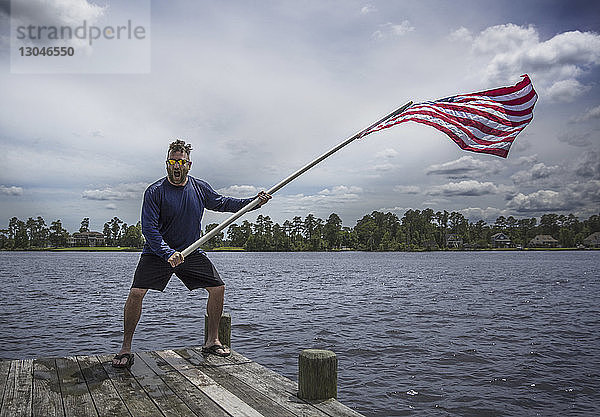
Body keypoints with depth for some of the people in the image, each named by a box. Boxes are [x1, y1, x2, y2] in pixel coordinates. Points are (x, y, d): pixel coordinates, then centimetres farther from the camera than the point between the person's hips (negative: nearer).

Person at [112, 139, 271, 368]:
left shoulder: (200, 188, -2)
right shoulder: (154, 192, -15)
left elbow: (223, 203, 13)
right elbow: (149, 228, -20)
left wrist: (254, 202, 2)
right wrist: (168, 254, -34)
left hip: (191, 252, 4)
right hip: (157, 253, -4)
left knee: (218, 288, -2)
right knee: (136, 293, -18)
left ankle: (212, 340, 16)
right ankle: (125, 348, 1)